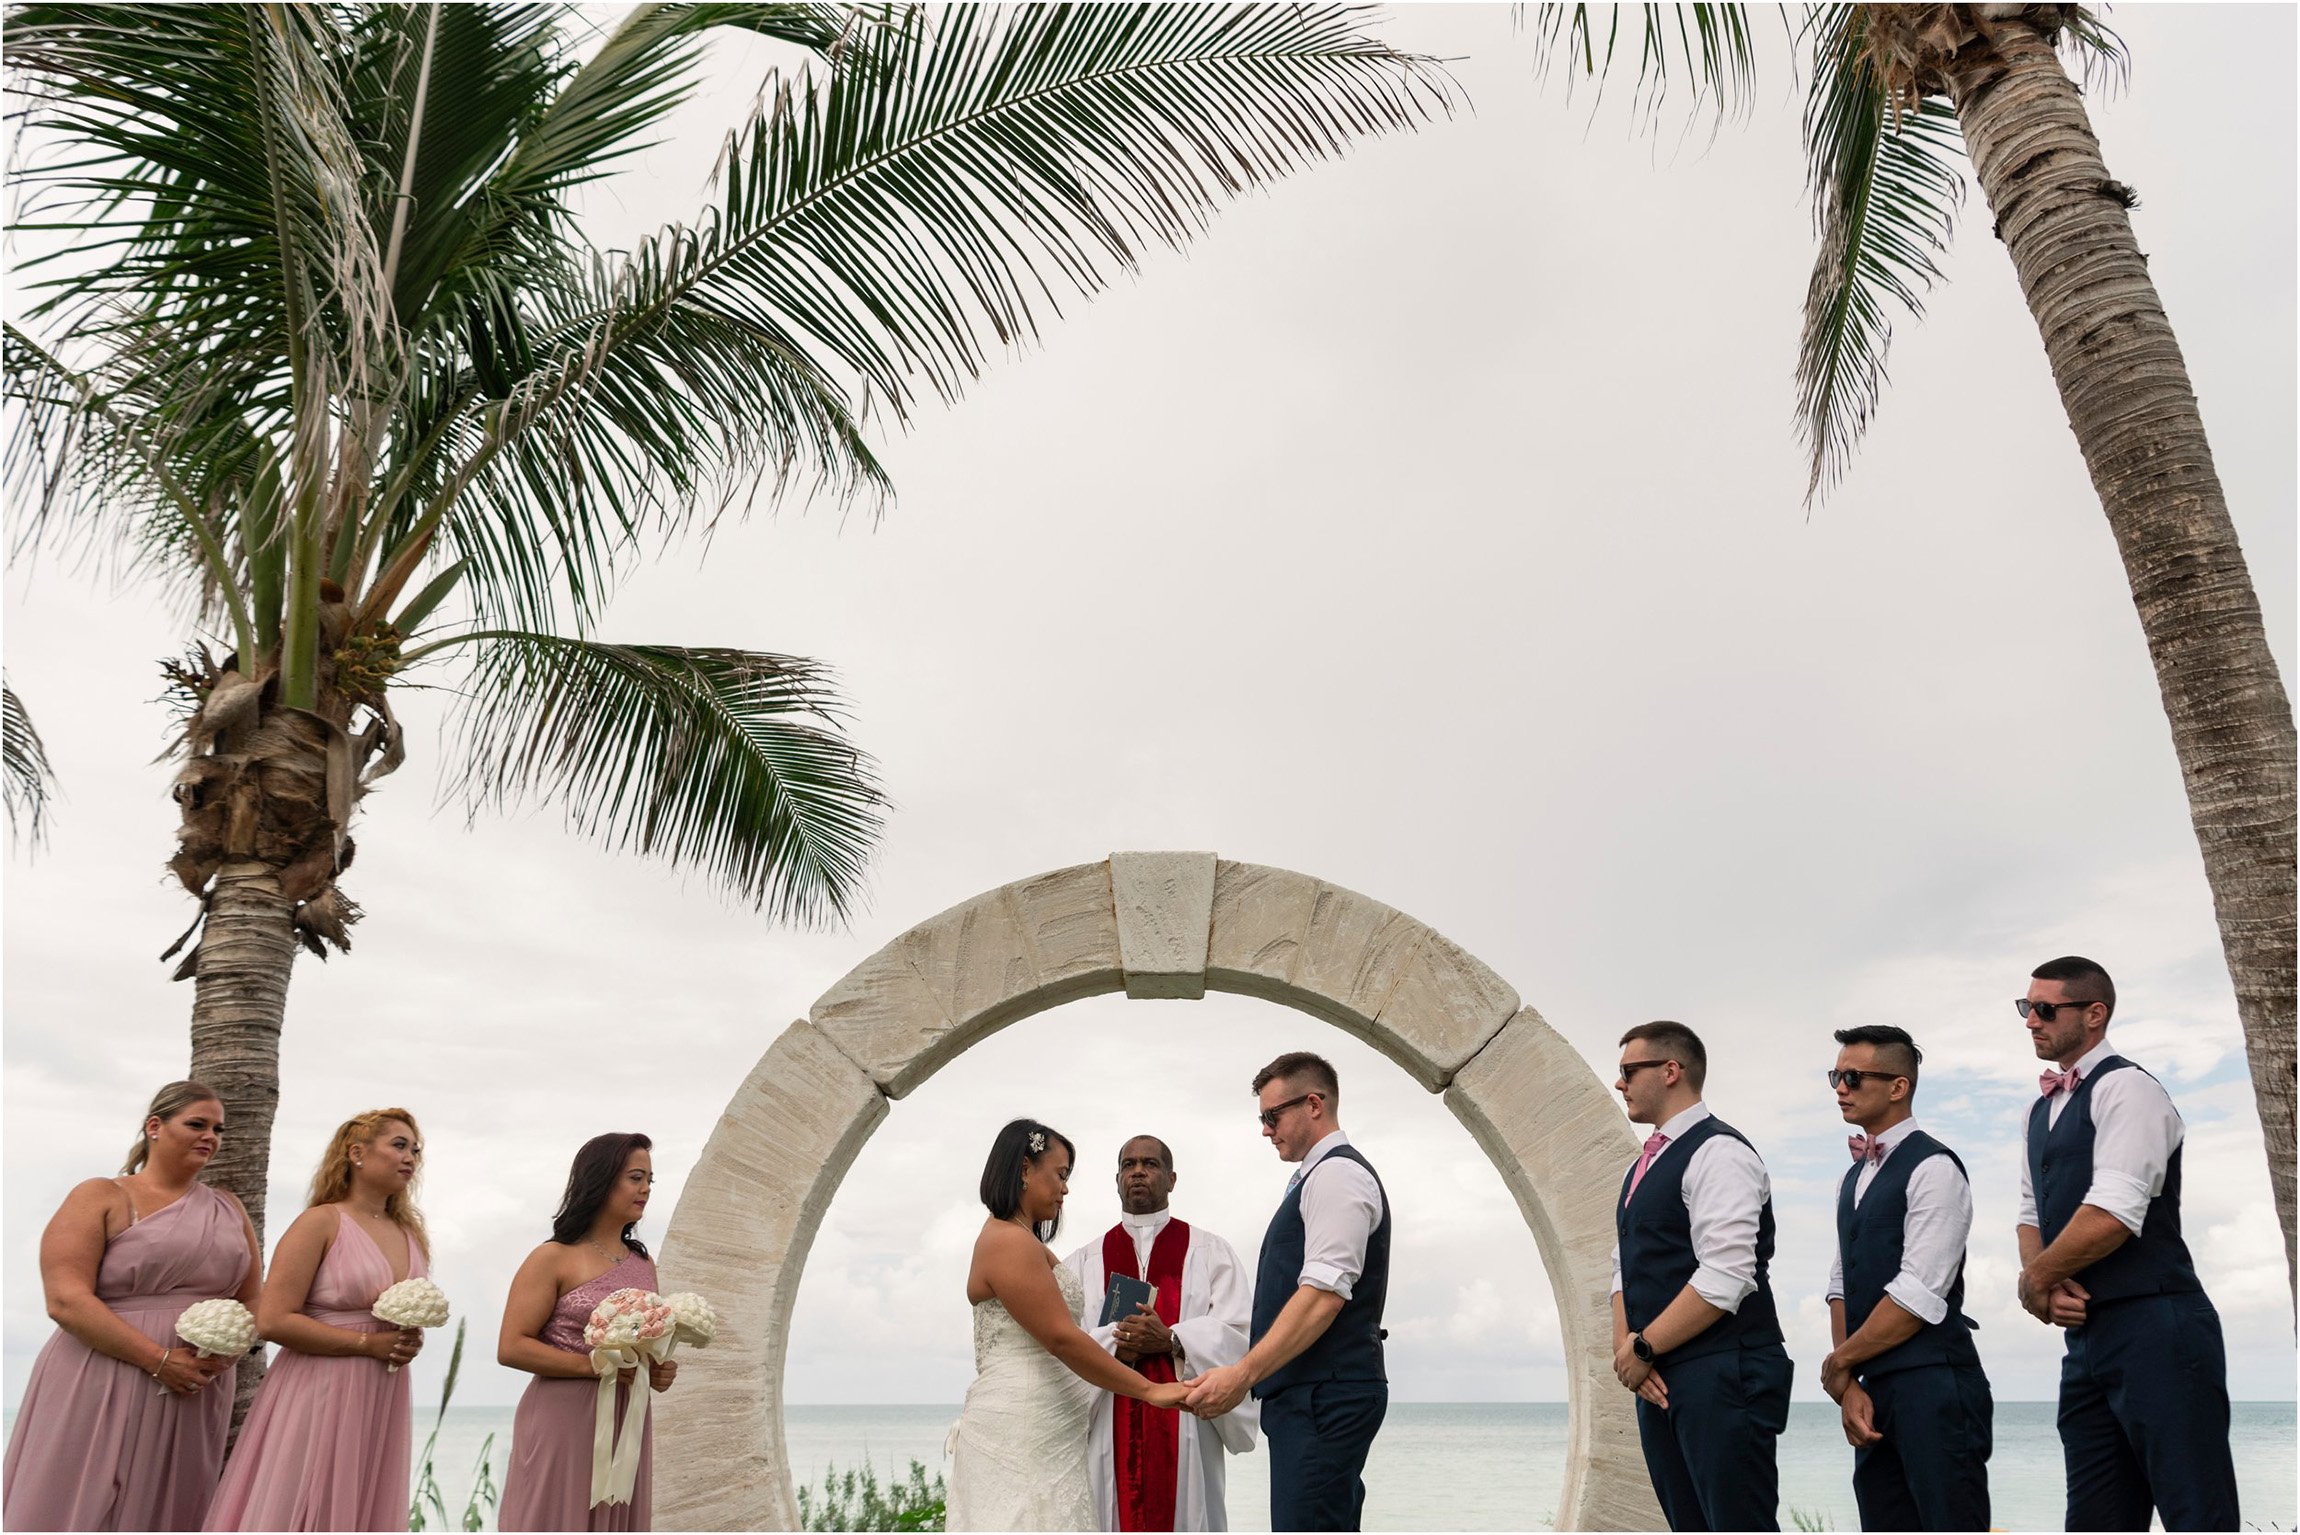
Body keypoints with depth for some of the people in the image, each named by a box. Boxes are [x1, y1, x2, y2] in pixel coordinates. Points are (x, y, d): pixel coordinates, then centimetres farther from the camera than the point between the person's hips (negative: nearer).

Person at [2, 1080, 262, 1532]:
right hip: (102, 1392, -5)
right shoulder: (102, 1197, -1)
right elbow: (66, 1299, -12)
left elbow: (253, 1301, 16)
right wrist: (160, 1360, -17)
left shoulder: (228, 1209, 14)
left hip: (196, 1394, 5)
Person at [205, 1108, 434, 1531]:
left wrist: (410, 1341, 3)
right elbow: (272, 1320, -15)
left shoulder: (410, 1234, 12)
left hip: (382, 1401, 6)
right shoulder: (321, 1222, -8)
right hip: (318, 1398, -6)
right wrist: (368, 1344, -15)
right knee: (296, 1511, 0)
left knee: (357, 1514, 10)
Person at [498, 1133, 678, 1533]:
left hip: (627, 1426, 6)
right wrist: (594, 1365, -19)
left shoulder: (643, 1263, 12)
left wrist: (661, 1372, 2)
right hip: (564, 1424, -6)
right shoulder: (553, 1258, -6)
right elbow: (511, 1348, -12)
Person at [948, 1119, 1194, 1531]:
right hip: (1020, 1436, -10)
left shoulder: (1023, 1242, 20)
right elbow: (1062, 1339, -17)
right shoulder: (1009, 1241, -13)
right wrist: (1150, 1390, -13)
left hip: (1044, 1436, 10)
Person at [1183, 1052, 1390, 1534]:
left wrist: (1243, 1374, -23)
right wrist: (1248, 1376, 21)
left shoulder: (1337, 1173, -10)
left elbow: (1324, 1295, -20)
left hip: (1322, 1399, -10)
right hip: (1312, 1396, 10)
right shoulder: (1320, 1176, 22)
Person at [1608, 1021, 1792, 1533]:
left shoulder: (1718, 1152, -11)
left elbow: (1724, 1280, -20)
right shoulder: (1641, 1168, 18)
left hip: (1721, 1377, -9)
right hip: (1658, 1380, 9)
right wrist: (1626, 1348, -1)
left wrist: (1643, 1348, -13)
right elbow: (1624, 1271, 17)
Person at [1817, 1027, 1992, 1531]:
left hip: (1933, 1385, -8)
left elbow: (1919, 1296, -16)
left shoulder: (1934, 1167, -10)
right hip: (1873, 1392, 8)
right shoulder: (1853, 1177, 17)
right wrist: (1849, 1387, 1)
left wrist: (1839, 1364, -7)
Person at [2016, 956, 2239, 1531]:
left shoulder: (2125, 1087, -10)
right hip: (2085, 1338, 9)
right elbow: (2031, 1216, 18)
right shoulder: (2042, 1110, 18)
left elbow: (2113, 1215, -20)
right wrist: (2042, 1281, -3)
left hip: (2154, 1332, -9)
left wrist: (2034, 1280, -7)